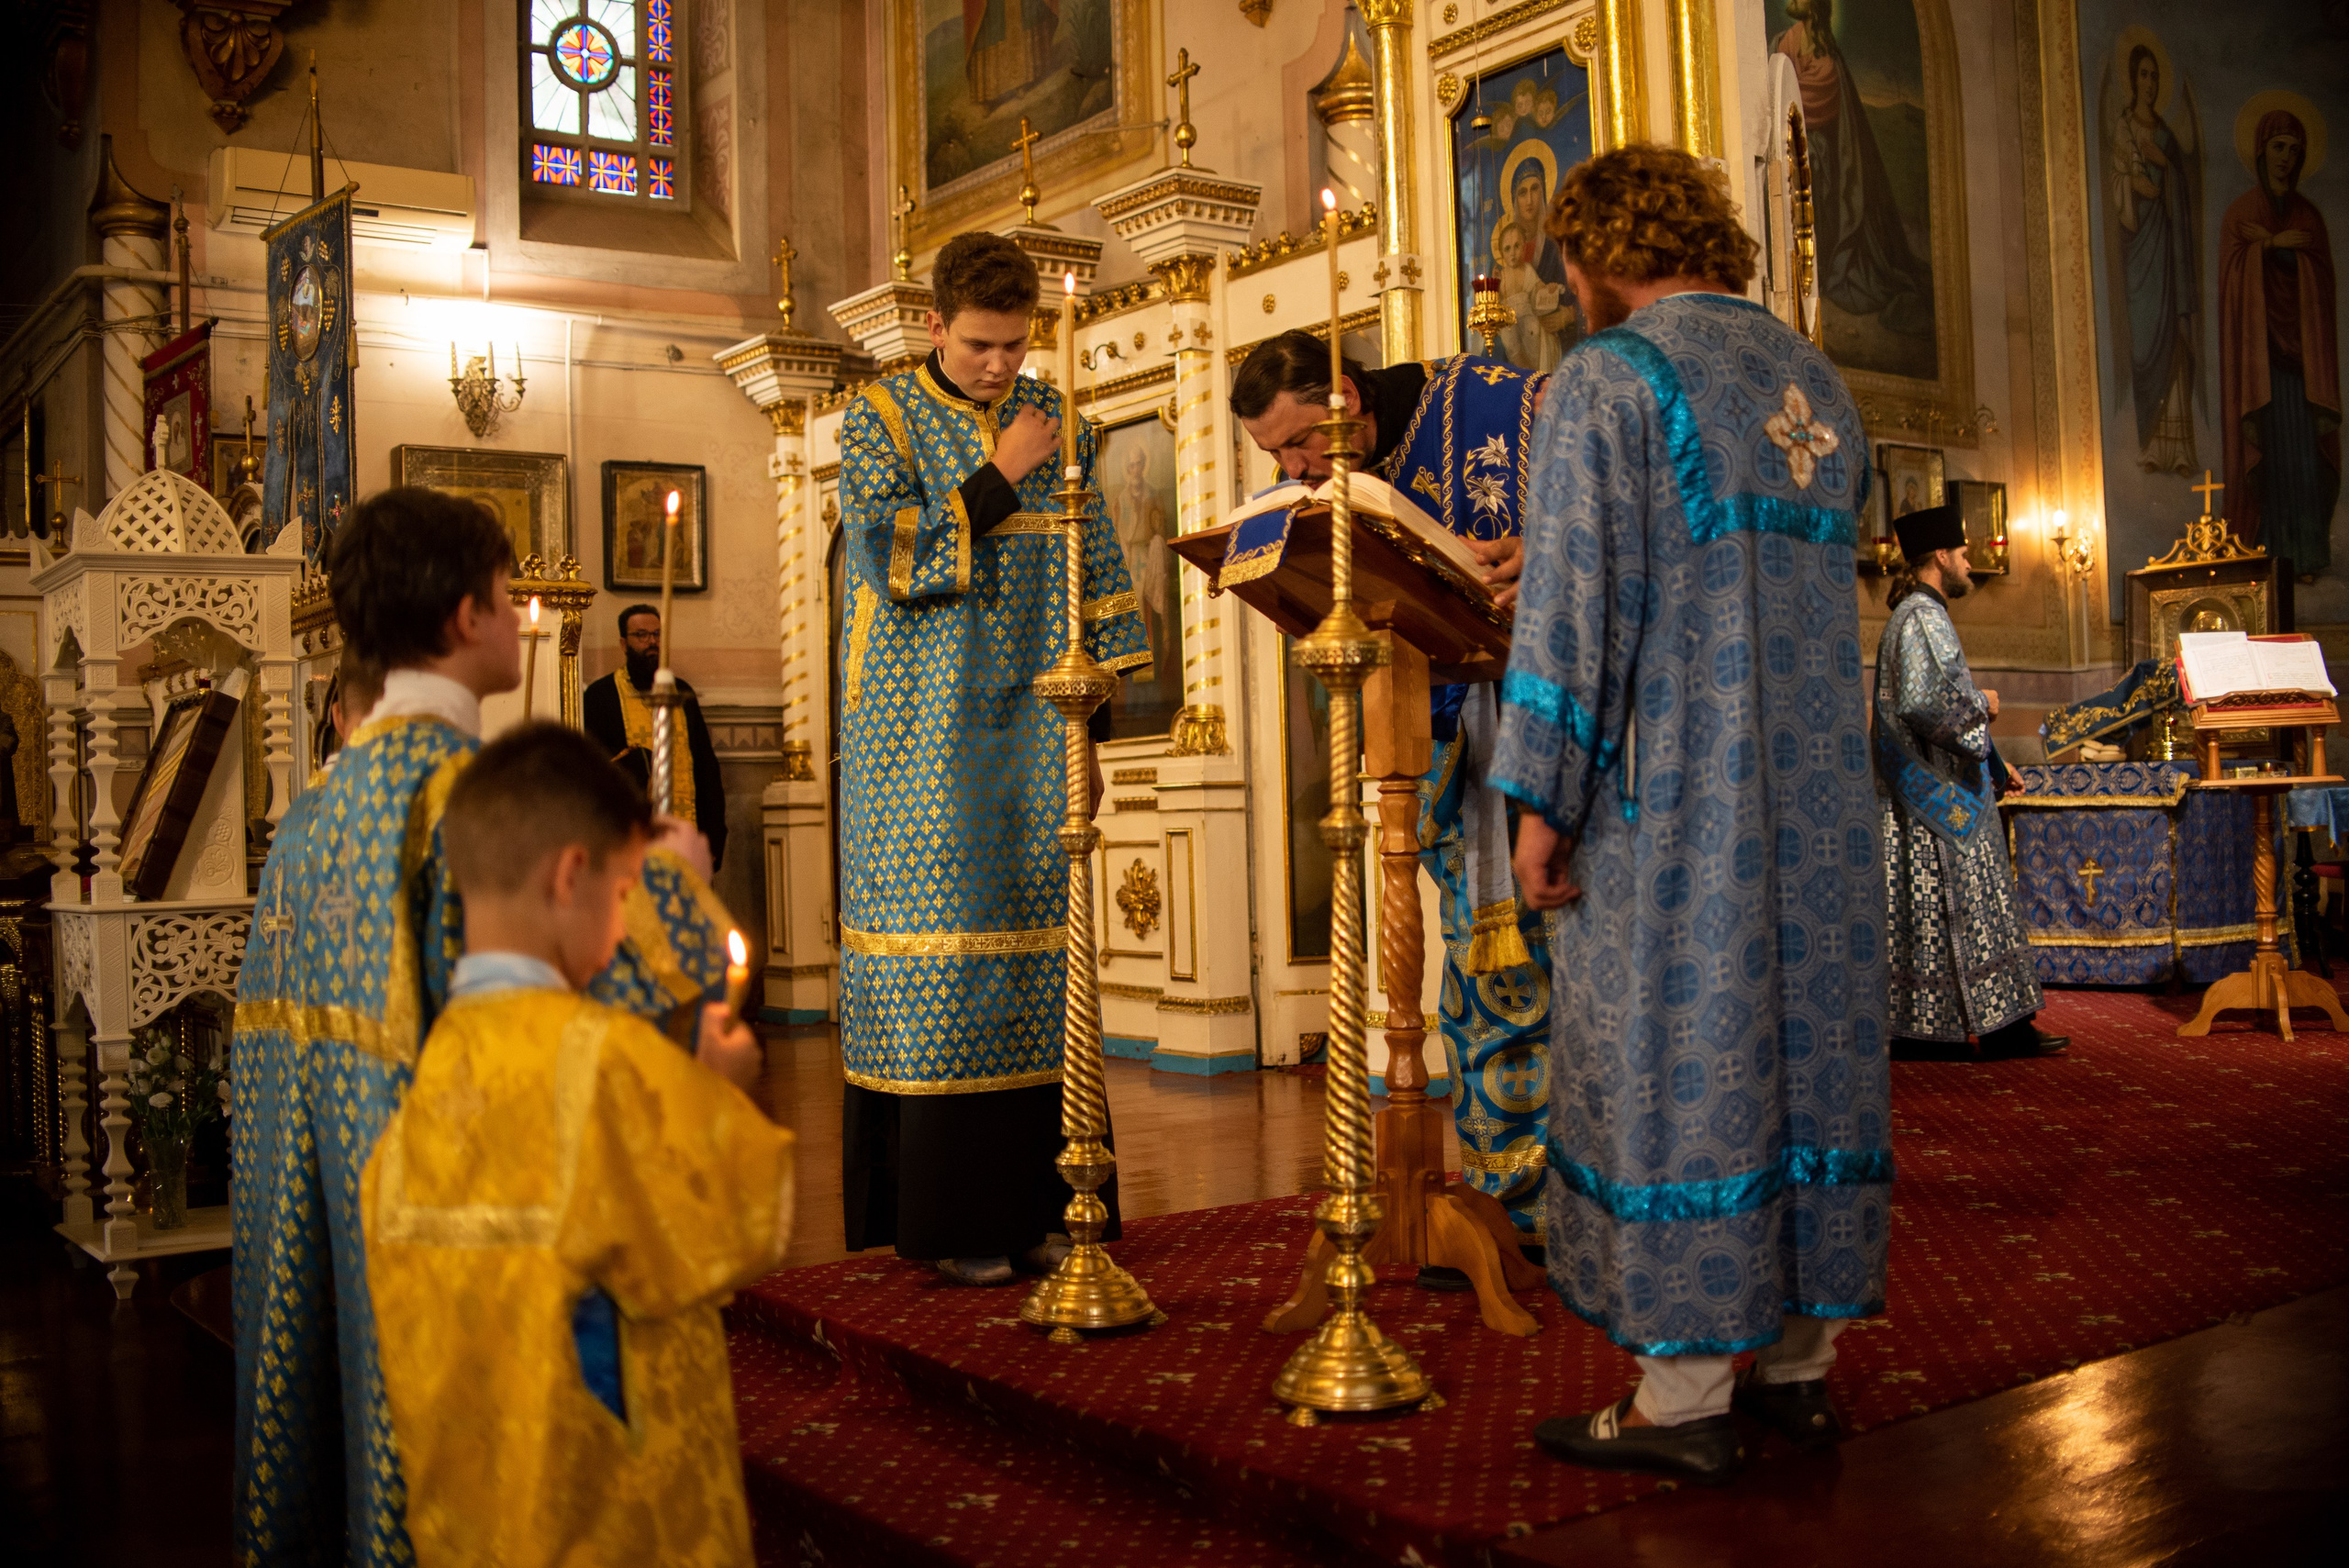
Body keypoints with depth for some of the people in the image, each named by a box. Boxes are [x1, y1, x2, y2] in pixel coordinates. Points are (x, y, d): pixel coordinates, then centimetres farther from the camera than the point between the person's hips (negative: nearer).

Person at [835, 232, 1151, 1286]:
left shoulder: (1057, 423, 12)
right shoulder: (878, 421, 2)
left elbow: (1094, 577, 13)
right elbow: (892, 561, -12)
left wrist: (1094, 724, 8)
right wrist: (998, 478, -11)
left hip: (1029, 734, 4)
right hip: (923, 741, -4)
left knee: (1037, 956, 3)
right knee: (935, 955, -4)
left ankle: (1034, 1205, 11)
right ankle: (945, 1220, 4)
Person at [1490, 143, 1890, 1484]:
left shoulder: (1608, 380, -8)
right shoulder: (1822, 383, 15)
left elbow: (1577, 604, -14)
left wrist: (1543, 797, -10)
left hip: (1673, 793, -7)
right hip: (1817, 792, 7)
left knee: (1676, 1057, -2)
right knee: (1806, 1035, 11)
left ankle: (1685, 1398, 5)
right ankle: (1802, 1358, 21)